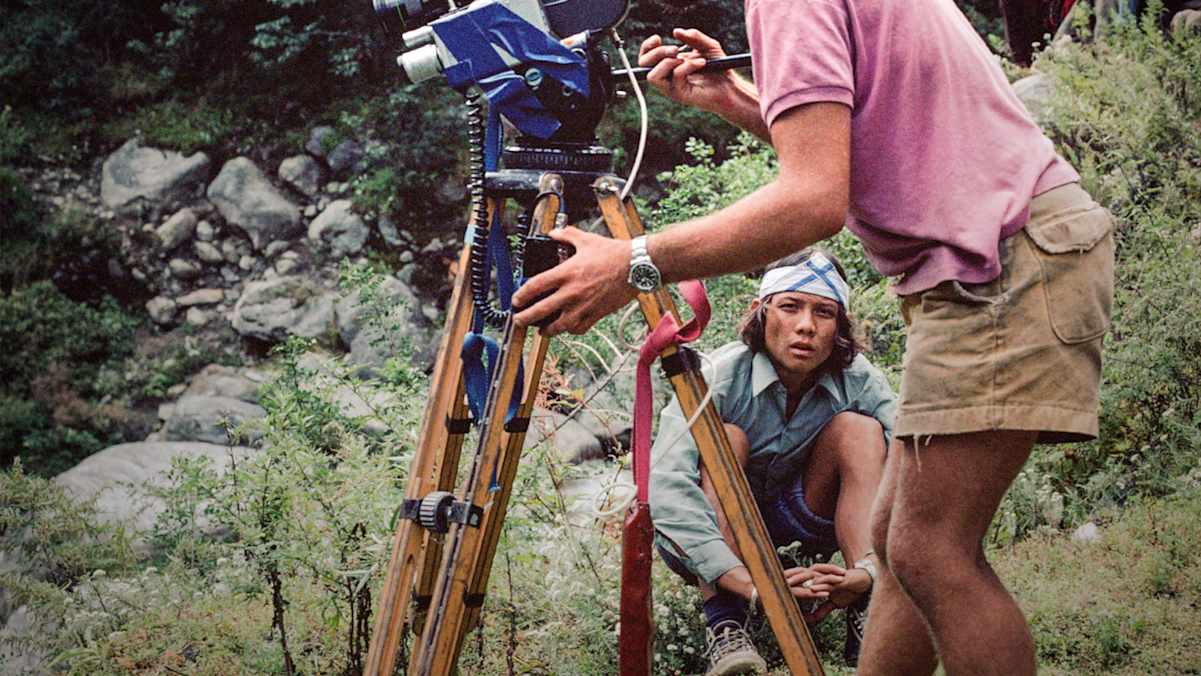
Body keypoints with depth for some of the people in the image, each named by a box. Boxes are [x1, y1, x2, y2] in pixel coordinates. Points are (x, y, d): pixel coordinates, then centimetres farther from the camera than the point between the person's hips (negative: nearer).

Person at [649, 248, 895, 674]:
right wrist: (749, 581, -52)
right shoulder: (719, 376, -28)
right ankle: (724, 626, -35)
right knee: (724, 438, -31)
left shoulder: (861, 382, -17)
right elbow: (665, 487, -41)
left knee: (859, 429, -21)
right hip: (714, 530, -3)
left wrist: (866, 570, -47)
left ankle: (867, 614, -25)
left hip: (799, 519, 3)